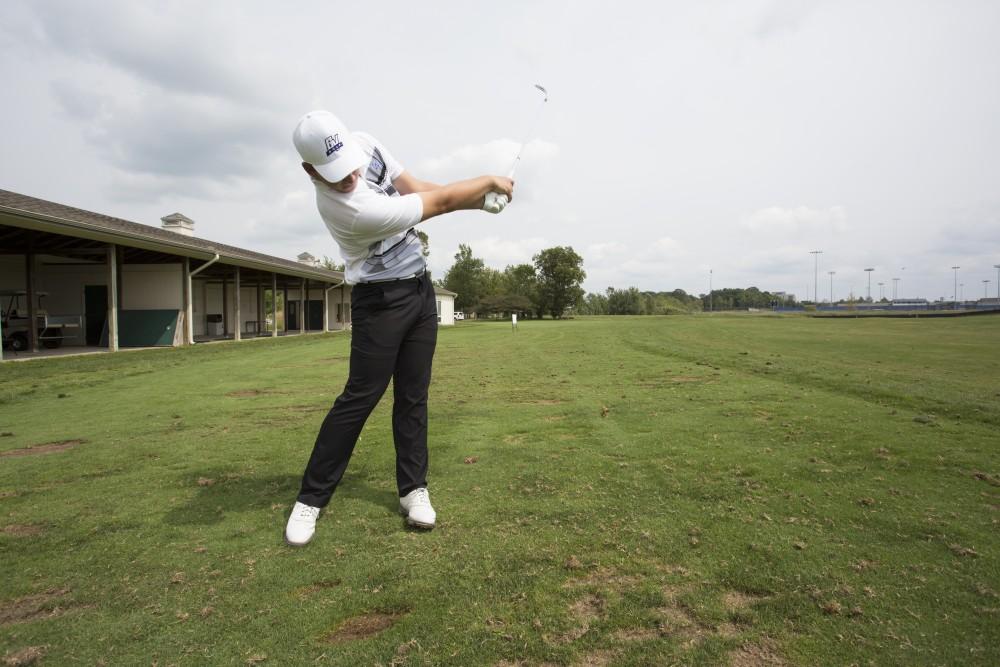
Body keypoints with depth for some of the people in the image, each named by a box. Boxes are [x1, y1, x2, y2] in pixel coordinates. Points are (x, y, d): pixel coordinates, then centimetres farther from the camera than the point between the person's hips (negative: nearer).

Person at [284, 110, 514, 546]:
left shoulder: (363, 143, -4)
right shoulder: (349, 208, -30)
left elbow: (414, 187, 1)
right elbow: (439, 203, -21)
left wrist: (480, 199, -10)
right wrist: (490, 181, -7)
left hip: (419, 288, 8)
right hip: (380, 302, -8)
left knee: (413, 396, 7)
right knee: (359, 398, -6)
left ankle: (413, 488, 15)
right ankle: (310, 499, 7)